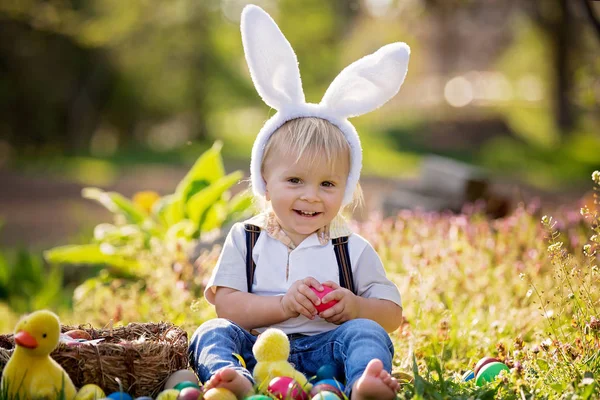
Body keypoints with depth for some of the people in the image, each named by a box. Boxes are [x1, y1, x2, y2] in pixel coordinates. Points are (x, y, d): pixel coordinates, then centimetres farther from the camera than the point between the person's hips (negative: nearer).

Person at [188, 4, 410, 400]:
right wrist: (283, 304, -14)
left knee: (366, 331, -27)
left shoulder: (354, 249, 11)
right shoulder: (245, 240, 11)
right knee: (214, 332, -25)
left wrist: (354, 307, -12)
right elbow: (226, 304, 0)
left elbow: (392, 314, 10)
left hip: (327, 347, 0)